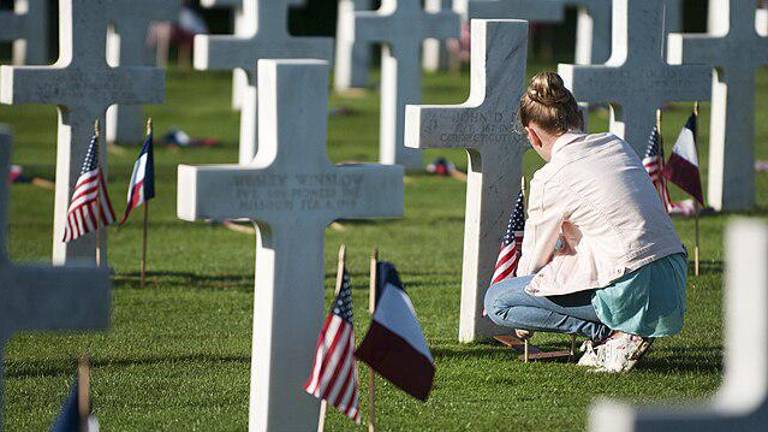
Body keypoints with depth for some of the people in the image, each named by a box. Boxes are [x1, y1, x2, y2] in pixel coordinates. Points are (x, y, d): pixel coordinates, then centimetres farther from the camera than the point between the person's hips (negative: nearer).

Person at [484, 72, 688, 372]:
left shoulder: (549, 180, -6)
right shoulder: (616, 144, 13)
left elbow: (534, 259, 8)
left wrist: (524, 324, 26)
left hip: (632, 294, -8)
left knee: (495, 301, 1)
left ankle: (613, 335, -3)